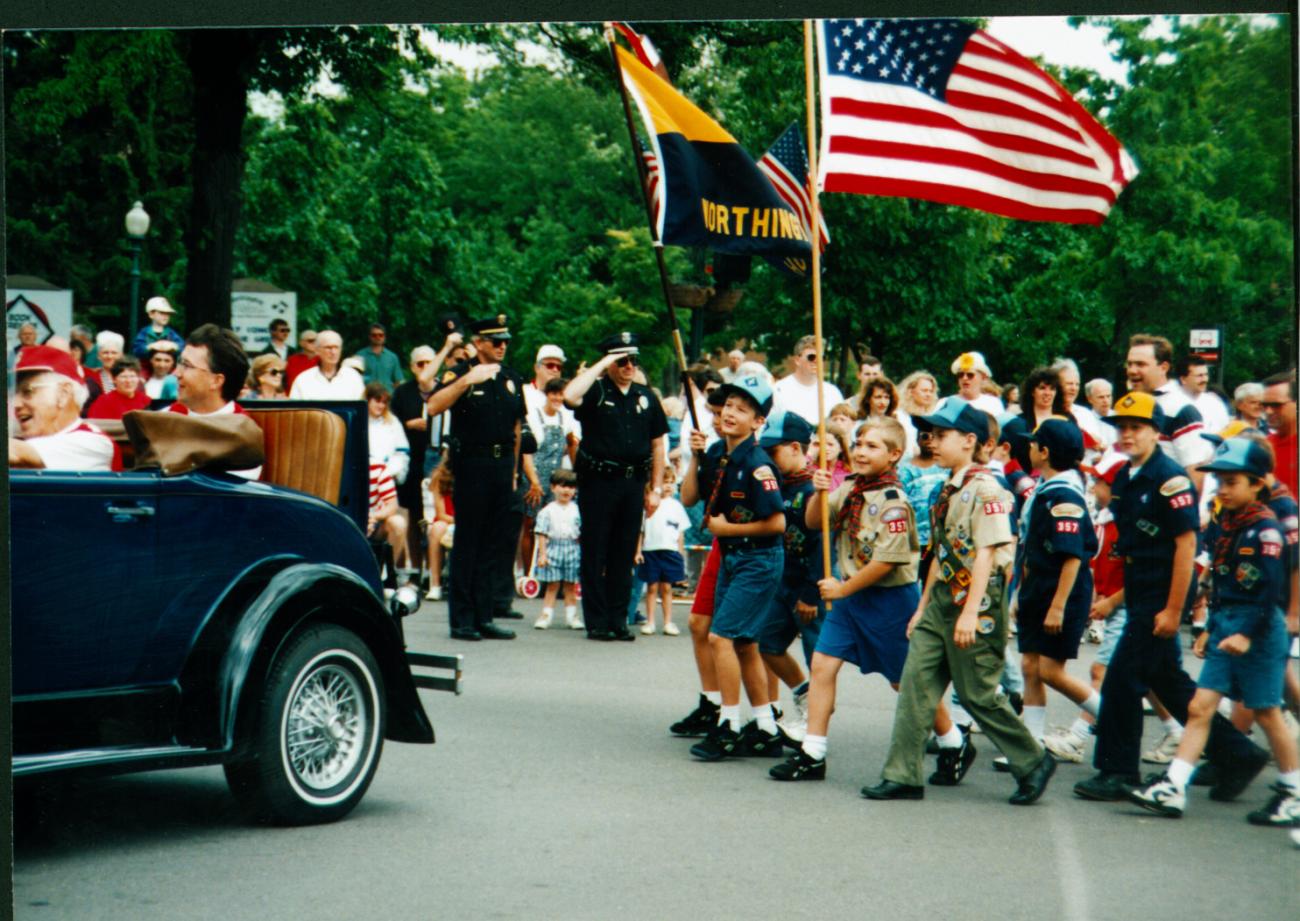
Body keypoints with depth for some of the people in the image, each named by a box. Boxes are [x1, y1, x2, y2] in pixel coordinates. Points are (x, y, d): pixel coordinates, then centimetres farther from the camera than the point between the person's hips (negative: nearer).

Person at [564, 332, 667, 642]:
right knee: (595, 554, 1)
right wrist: (600, 366, -16)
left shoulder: (646, 396, 11)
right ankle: (596, 621, 6)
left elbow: (658, 444, 14)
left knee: (624, 556, 8)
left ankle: (618, 620, 15)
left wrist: (655, 489, 9)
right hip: (598, 480, -4)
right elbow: (570, 396, -26)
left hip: (633, 483, 4)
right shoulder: (595, 391, -2)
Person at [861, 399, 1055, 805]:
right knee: (915, 684, 2)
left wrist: (971, 612, -23)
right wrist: (923, 606, 22)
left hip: (976, 605, -8)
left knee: (978, 693, -1)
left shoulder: (983, 489, -13)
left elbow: (986, 553, -19)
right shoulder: (947, 492, 14)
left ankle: (1033, 762, 16)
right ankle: (902, 775, 4)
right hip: (941, 602, 9)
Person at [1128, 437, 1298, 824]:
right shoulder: (1225, 525, 11)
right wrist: (1213, 627, 18)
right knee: (1200, 707, 1)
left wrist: (1248, 634, -24)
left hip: (1258, 632, -8)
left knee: (1267, 713, 3)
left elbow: (1269, 588, -19)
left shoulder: (1265, 528, -13)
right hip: (1225, 629, 8)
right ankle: (1172, 788, 0)